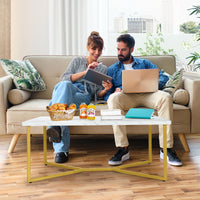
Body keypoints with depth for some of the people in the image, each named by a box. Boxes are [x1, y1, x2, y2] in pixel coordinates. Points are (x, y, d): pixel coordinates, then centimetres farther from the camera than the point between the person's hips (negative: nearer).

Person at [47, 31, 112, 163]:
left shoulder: (103, 69, 27)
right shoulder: (78, 61, 25)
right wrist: (85, 72, -2)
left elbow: (99, 93, 17)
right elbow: (65, 78, 8)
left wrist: (106, 90, -7)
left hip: (84, 96, 0)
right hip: (69, 90, 1)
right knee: (65, 85, -39)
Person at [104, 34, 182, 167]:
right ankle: (123, 149, -36)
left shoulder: (144, 63, 27)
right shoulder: (112, 69, 27)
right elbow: (107, 94, 16)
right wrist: (116, 91, -9)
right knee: (113, 98, -37)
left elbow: (163, 77, 14)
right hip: (126, 96, 0)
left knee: (166, 97, -32)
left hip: (146, 95, 1)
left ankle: (166, 148, -30)